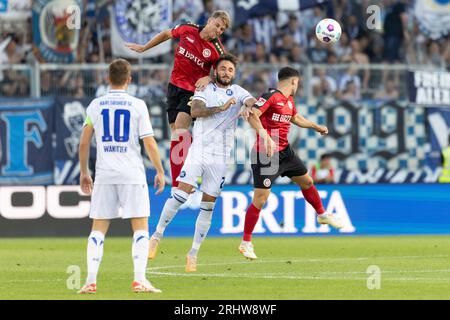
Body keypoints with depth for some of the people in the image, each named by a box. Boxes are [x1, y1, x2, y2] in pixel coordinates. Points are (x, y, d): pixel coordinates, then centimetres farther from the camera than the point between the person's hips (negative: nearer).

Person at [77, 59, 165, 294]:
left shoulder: (95, 105, 5)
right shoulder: (137, 105, -2)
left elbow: (84, 143, 6)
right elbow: (149, 144, -5)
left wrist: (83, 172, 18)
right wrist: (160, 172, 5)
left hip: (104, 175, 2)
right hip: (132, 173, -2)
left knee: (98, 228, 7)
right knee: (140, 227, 2)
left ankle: (91, 281, -1)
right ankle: (139, 280, -9)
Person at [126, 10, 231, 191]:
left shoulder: (217, 50, -12)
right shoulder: (187, 30, -4)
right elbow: (166, 34, 15)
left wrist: (209, 78, -23)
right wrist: (144, 48, 23)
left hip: (194, 91, -4)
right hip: (174, 86, 4)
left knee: (180, 125, -23)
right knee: (175, 130, 3)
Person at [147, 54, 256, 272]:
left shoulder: (238, 92, 9)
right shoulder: (205, 89, 5)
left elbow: (253, 103, -11)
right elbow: (195, 111, -13)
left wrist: (253, 109, -35)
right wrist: (220, 108, -26)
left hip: (221, 156, 2)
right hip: (199, 149, -2)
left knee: (208, 205, 2)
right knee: (182, 193, -15)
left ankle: (194, 253, 9)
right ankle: (157, 235, -2)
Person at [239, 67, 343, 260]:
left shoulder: (289, 100, 12)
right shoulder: (271, 97, -16)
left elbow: (295, 118, 32)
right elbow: (252, 115, -29)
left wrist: (317, 127, 44)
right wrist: (265, 136, -41)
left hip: (284, 152, 9)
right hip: (265, 155, -9)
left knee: (306, 181, 20)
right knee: (260, 198, -10)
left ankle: (322, 215, 46)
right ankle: (246, 243, -1)